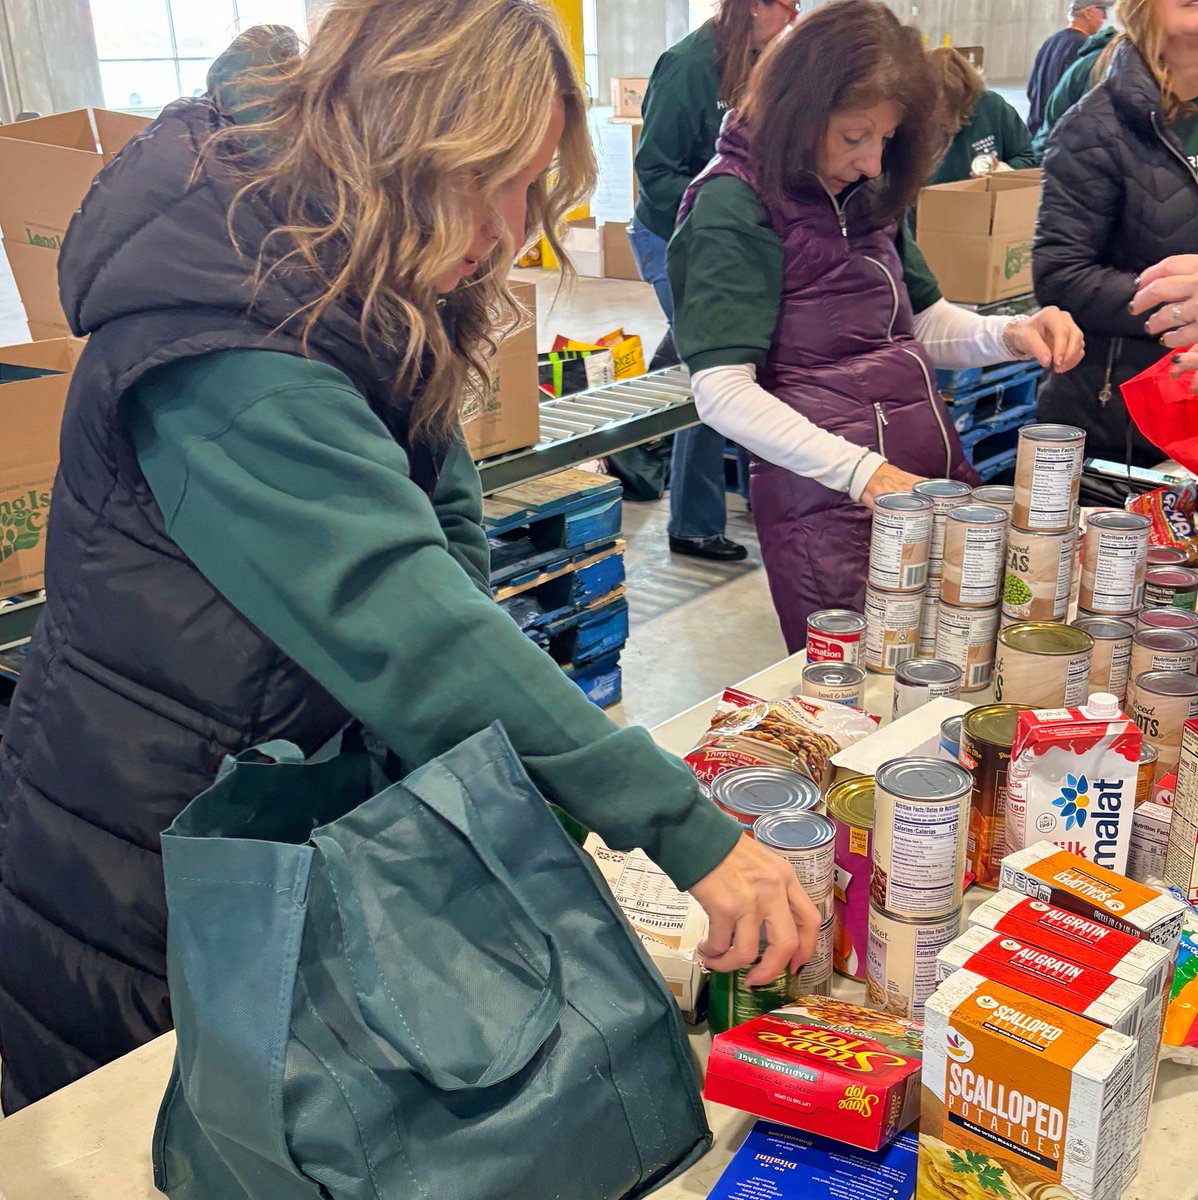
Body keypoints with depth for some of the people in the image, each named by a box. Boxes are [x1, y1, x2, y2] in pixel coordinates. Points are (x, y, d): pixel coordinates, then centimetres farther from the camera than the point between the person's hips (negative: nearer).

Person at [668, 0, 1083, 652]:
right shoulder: (733, 206, -11)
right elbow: (724, 393, -19)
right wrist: (864, 473, -26)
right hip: (830, 510, -7)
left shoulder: (863, 195, 12)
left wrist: (1009, 335, -2)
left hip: (937, 481, 7)